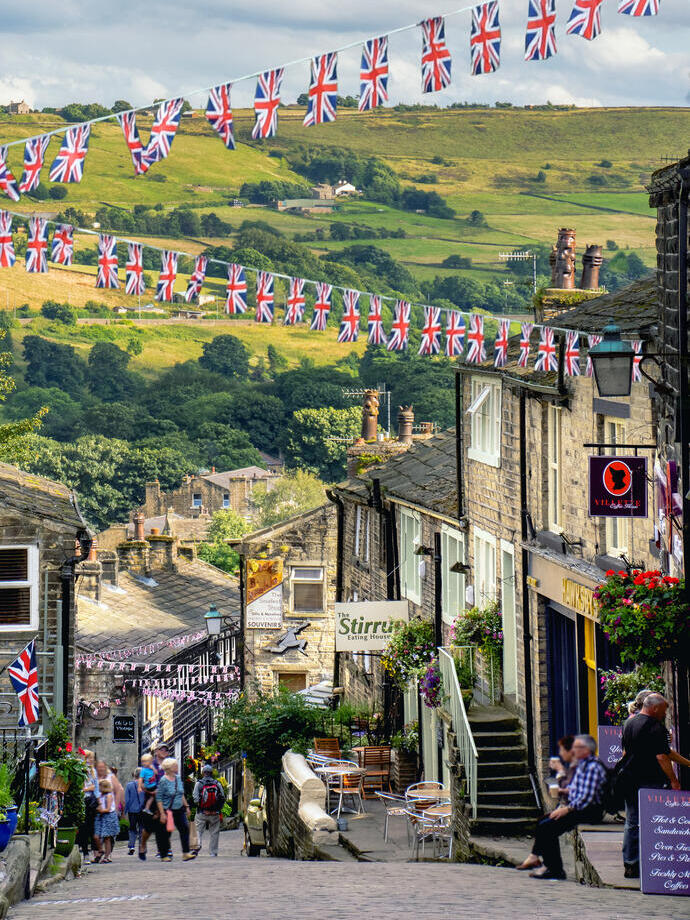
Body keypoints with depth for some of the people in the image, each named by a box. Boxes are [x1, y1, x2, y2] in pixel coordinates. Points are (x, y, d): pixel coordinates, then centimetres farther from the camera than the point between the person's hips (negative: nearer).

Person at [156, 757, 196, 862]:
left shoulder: (178, 778, 7)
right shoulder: (163, 781, -14)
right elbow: (159, 798, -14)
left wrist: (186, 807, 17)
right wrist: (162, 813, -18)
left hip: (179, 810, 6)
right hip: (168, 810, -6)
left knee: (184, 829, -4)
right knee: (166, 833, 2)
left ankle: (186, 853, -2)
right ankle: (164, 856, 13)